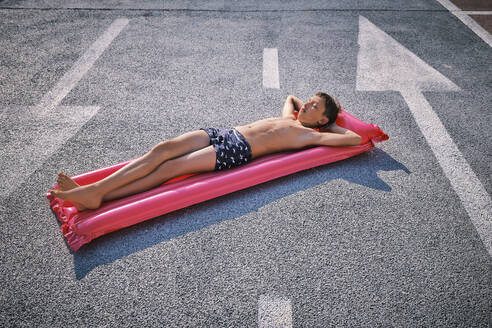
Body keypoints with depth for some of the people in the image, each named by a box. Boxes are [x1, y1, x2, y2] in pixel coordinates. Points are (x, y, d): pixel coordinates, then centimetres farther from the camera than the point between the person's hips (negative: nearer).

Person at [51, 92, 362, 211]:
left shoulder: (309, 134, 8)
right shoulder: (289, 118, 30)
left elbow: (356, 138, 3)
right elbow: (290, 96, 52)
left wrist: (331, 124, 17)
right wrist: (307, 106, 42)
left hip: (238, 150, -7)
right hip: (224, 134, 7)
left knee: (170, 168, -22)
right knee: (163, 148, -14)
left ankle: (95, 198, -22)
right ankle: (94, 189, -17)